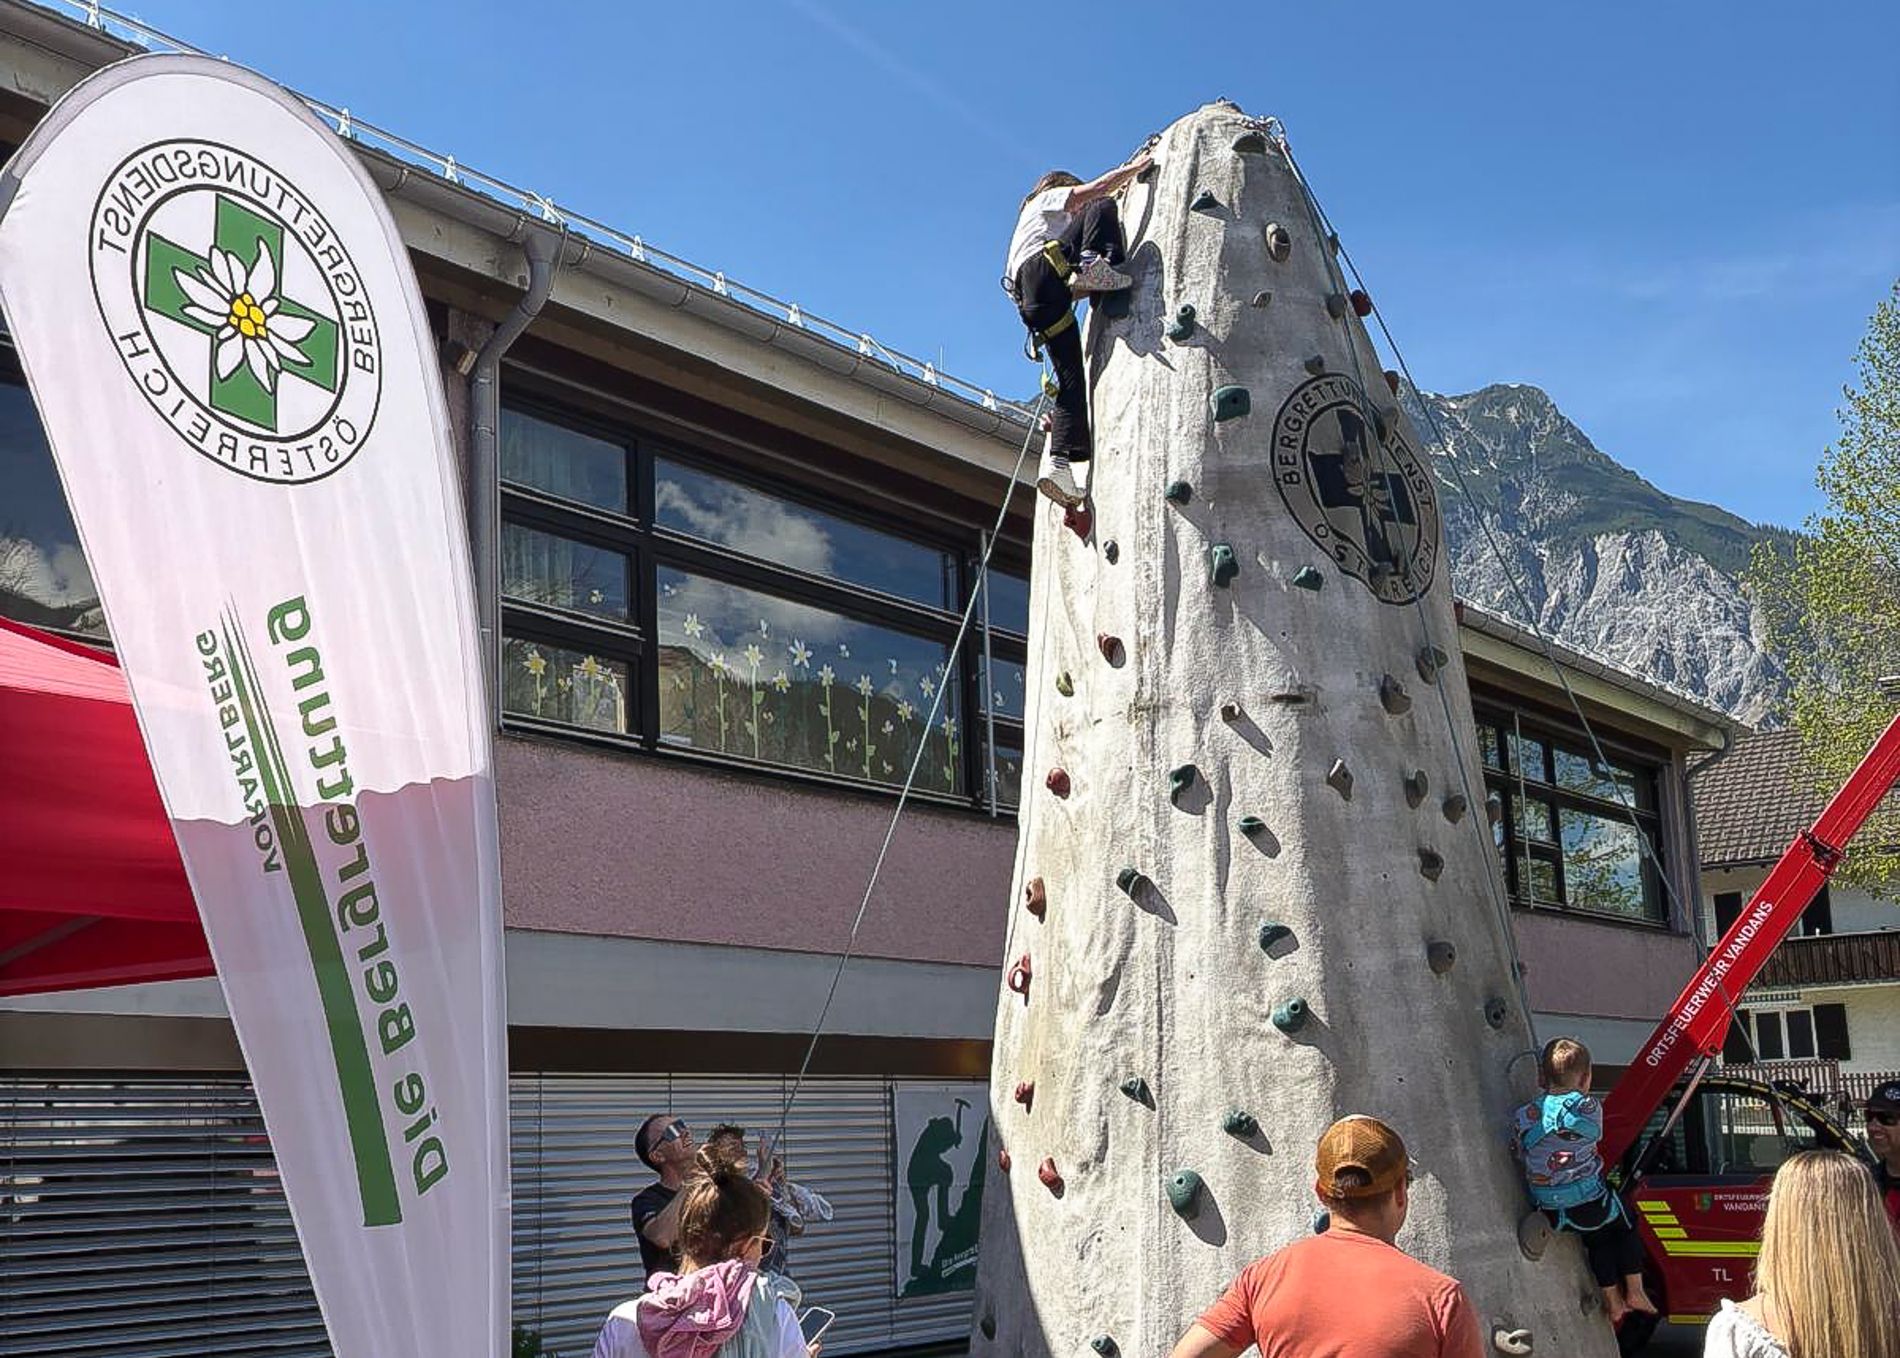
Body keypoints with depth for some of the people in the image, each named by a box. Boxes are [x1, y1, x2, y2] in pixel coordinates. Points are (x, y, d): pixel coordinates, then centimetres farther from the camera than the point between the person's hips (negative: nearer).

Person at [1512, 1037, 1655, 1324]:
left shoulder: (1524, 1117, -4)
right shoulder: (1587, 1108, -12)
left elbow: (1523, 1156, 4)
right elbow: (1595, 1134, 6)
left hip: (1550, 1212, 4)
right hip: (1589, 1202, -4)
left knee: (1597, 1241, 29)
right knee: (1624, 1230, 27)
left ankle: (1612, 1302, 36)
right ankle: (1634, 1293, 31)